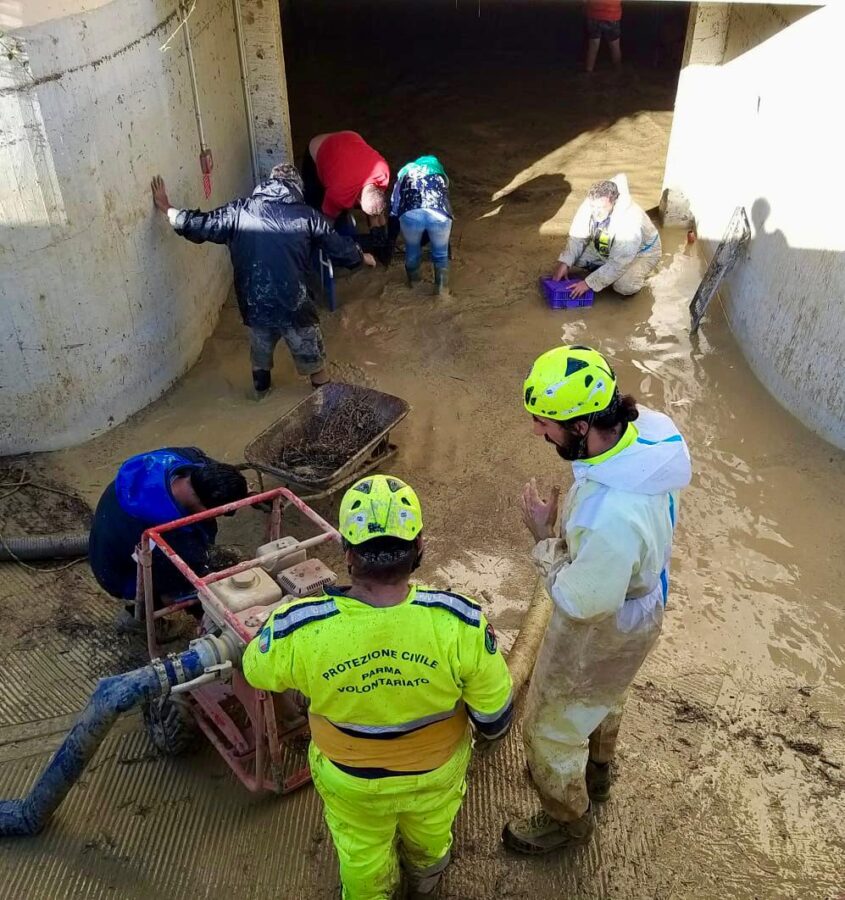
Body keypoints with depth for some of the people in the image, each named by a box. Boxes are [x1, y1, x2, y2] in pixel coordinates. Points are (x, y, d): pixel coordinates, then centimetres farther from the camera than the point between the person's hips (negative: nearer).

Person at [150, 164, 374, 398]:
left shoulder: (239, 210, 2)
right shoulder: (305, 214, 0)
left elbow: (199, 225, 9)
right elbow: (340, 247, 8)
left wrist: (166, 208, 25)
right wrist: (362, 257, 29)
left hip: (255, 305, 3)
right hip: (294, 306, -3)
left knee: (260, 358, 29)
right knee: (314, 362, 14)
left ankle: (262, 398, 47)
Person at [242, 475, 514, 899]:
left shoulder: (299, 629, -35)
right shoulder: (459, 621, -35)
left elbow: (255, 669, -11)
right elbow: (495, 717, -19)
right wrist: (485, 732, 5)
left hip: (349, 778, -1)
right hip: (437, 768, 2)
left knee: (361, 853, 33)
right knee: (430, 834, 37)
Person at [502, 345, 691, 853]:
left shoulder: (610, 519, -46)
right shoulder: (647, 426, -20)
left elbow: (579, 602, -29)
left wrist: (544, 537, -19)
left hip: (602, 634, -8)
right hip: (639, 597, 8)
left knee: (551, 730, 19)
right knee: (605, 698, 35)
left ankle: (568, 819, 48)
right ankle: (595, 772, 64)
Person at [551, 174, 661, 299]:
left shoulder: (629, 220, -41)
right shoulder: (589, 206, -25)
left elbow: (618, 263, -38)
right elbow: (578, 238, -13)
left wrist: (589, 283, -40)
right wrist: (564, 263, -28)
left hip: (641, 252, -5)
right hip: (605, 249, 6)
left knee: (624, 285, -32)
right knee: (575, 256, -13)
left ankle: (635, 272, 2)